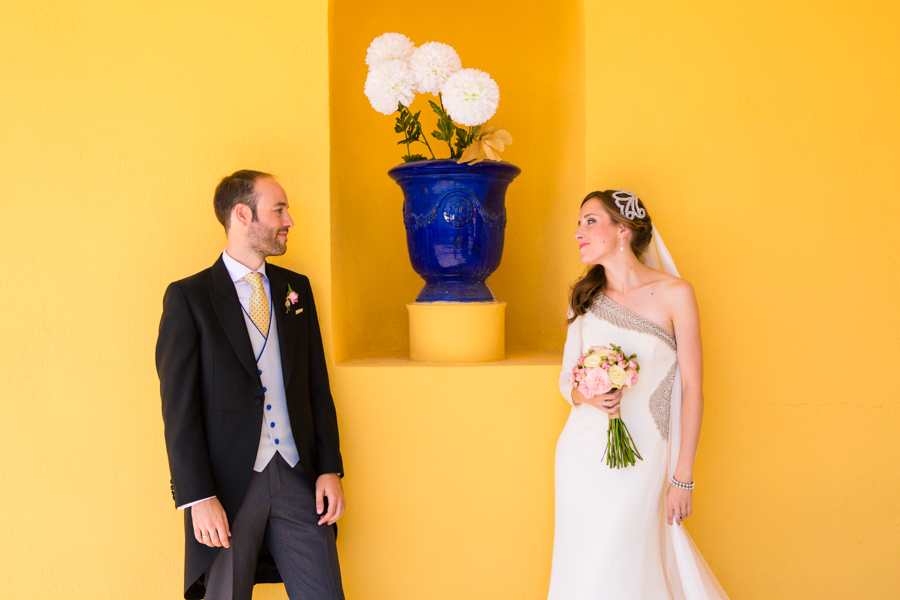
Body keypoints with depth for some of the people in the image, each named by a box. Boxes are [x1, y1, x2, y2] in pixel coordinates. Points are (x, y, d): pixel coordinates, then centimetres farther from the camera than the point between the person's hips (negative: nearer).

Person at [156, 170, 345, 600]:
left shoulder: (296, 288, 11)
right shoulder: (188, 297, -3)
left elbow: (318, 385, 12)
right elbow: (178, 405, -7)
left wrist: (330, 469, 4)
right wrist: (198, 497, -13)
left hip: (298, 478, 4)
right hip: (229, 484, -4)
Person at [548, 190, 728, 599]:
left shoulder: (674, 294, -5)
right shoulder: (585, 298, 7)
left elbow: (691, 389, -4)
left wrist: (682, 477, -5)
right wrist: (589, 396, -11)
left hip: (640, 456, -4)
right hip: (582, 453, 4)